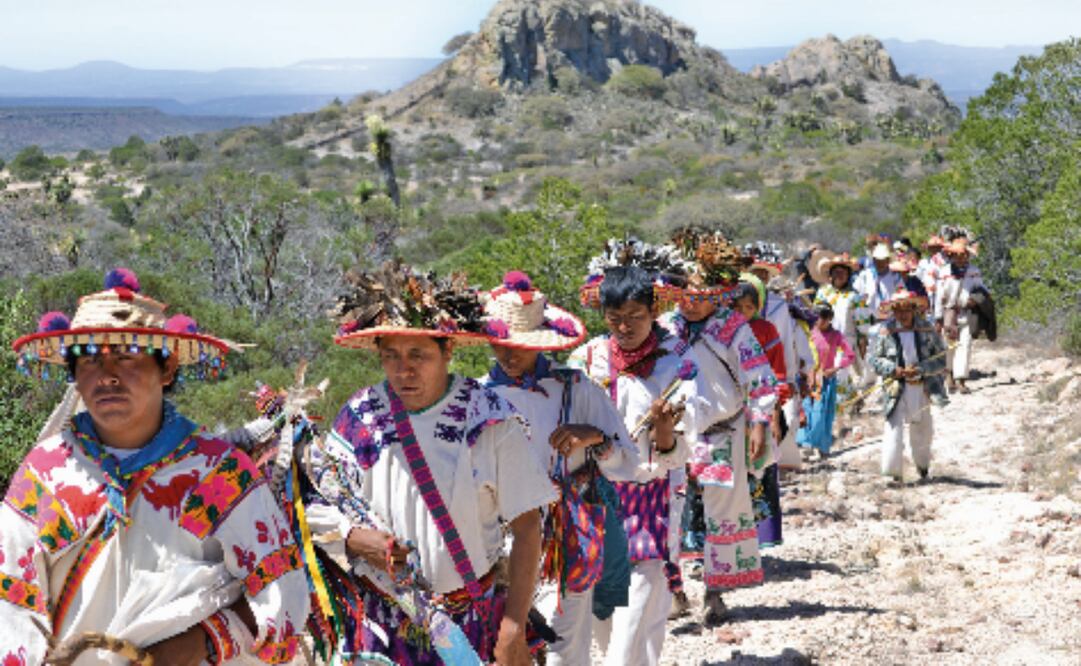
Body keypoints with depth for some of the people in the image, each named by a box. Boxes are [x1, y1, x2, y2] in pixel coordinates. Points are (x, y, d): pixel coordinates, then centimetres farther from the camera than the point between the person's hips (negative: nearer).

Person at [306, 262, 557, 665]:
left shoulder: (490, 420, -8)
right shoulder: (359, 418, -2)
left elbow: (526, 526, -6)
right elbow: (317, 507, 7)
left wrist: (515, 629, -10)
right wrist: (356, 539, -14)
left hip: (476, 624, -1)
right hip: (384, 622, 2)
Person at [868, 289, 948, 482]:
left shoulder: (926, 330, -3)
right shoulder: (886, 332, -6)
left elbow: (941, 358, -1)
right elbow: (874, 359, 1)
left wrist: (920, 370, -16)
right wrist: (894, 370, -15)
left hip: (921, 387, 2)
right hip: (896, 387, -2)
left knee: (922, 428, 16)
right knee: (894, 428, -11)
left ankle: (922, 464, 39)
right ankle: (893, 470, -4)